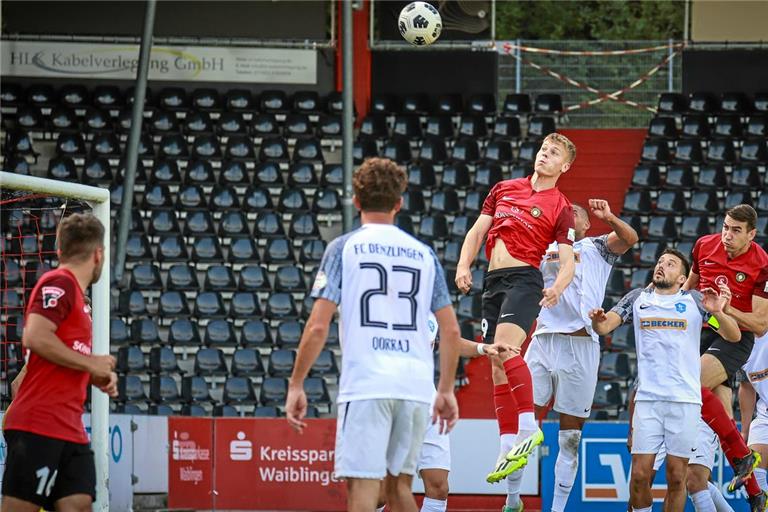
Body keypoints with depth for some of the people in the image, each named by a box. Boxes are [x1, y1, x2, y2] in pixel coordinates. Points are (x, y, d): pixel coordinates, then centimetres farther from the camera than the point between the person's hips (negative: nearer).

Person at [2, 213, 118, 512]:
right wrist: (91, 363, -11)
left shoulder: (74, 292, 21)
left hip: (70, 430, 9)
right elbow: (34, 337, -20)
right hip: (38, 428, -9)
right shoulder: (58, 284, -7)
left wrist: (97, 377, 11)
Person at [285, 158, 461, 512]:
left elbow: (318, 327, -4)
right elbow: (451, 330, 12)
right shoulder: (423, 254, 14)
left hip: (365, 385, -4)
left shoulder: (344, 248, 3)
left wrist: (295, 385, 2)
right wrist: (446, 390, 20)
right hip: (416, 386, 4)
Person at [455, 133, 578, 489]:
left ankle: (528, 427, -28)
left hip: (524, 279, -6)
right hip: (493, 282, 6)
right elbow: (477, 232, 17)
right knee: (497, 366, 2)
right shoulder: (504, 189, 15)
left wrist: (558, 286, -24)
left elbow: (568, 261, -3)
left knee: (505, 347, -28)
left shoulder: (561, 208, 2)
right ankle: (508, 449, 4)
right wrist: (464, 265, 0)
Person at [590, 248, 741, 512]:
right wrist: (598, 320, -19)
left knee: (676, 478, 0)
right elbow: (605, 326, 5)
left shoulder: (695, 301, 6)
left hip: (685, 400, -1)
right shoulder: (638, 298, 12)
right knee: (640, 474, -5)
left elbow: (734, 336, 0)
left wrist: (718, 313, -20)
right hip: (647, 399, 1)